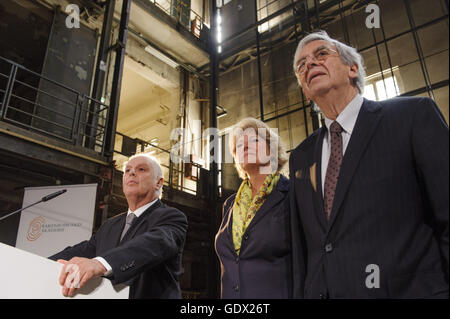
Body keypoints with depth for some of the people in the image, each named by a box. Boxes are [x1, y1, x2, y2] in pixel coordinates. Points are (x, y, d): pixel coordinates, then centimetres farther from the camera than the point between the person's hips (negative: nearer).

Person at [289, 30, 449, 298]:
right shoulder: (300, 158, 10)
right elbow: (302, 244, 12)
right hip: (320, 291, 4)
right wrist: (306, 291, 3)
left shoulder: (413, 115, -3)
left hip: (409, 289, -3)